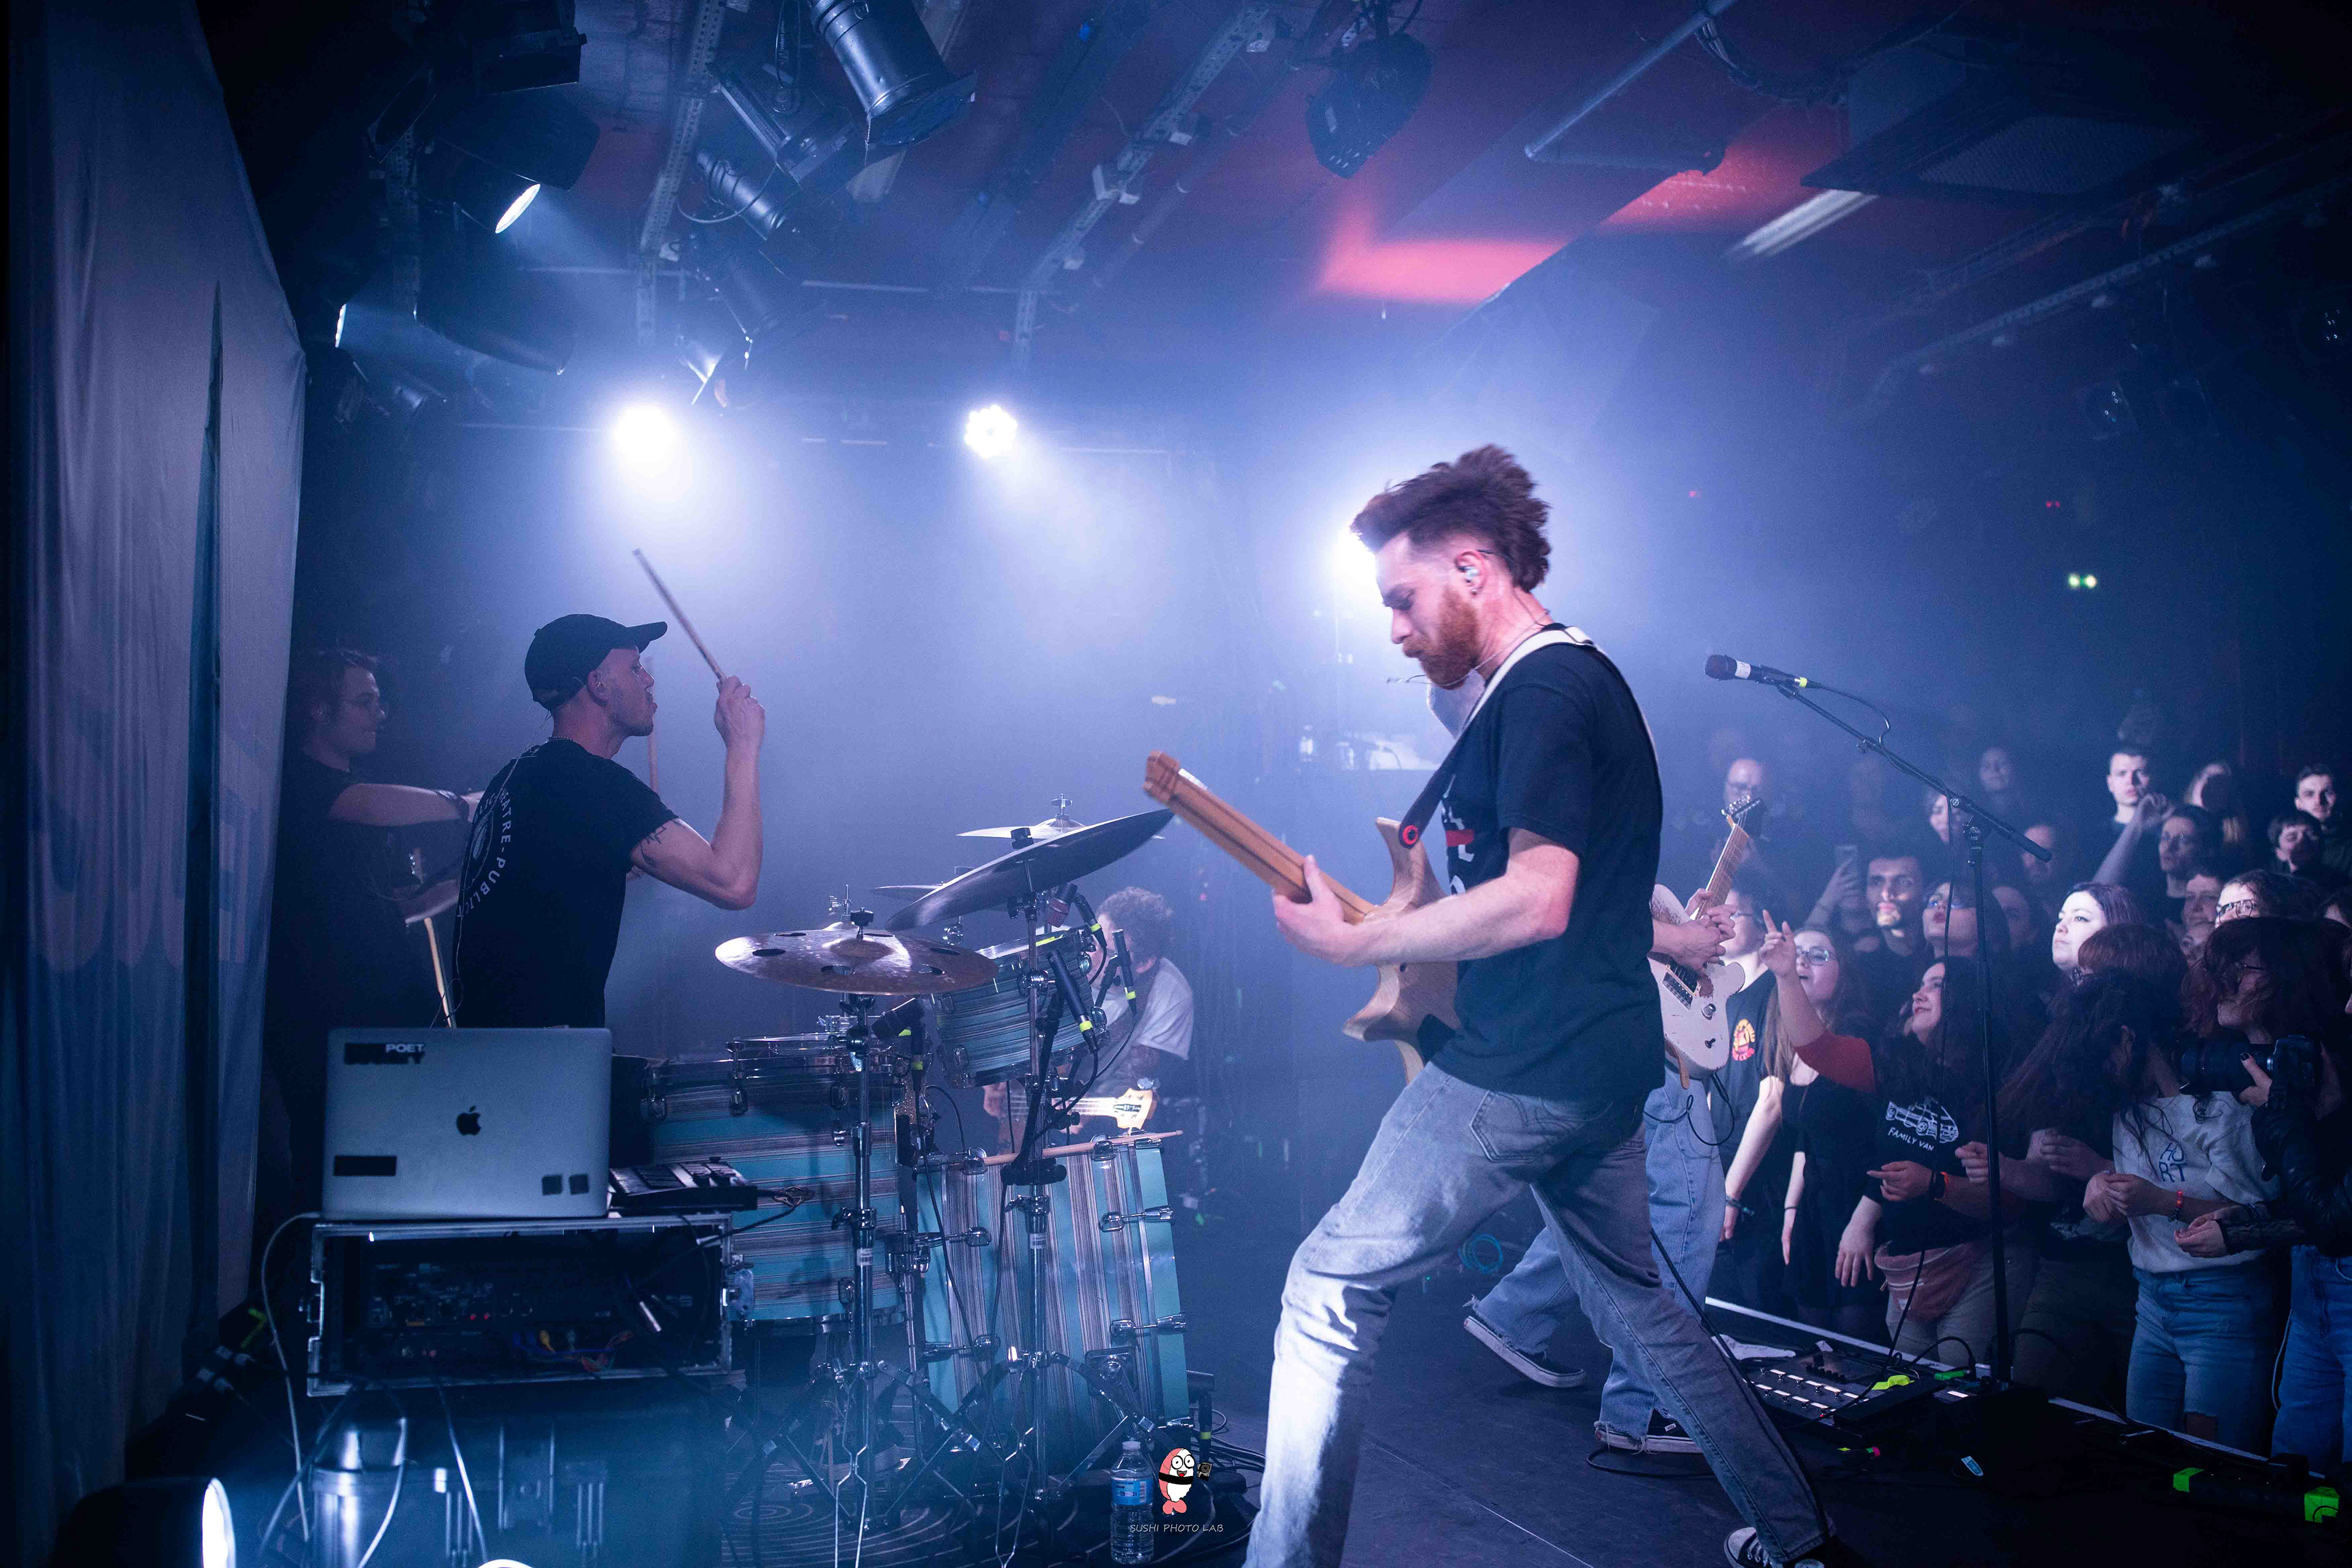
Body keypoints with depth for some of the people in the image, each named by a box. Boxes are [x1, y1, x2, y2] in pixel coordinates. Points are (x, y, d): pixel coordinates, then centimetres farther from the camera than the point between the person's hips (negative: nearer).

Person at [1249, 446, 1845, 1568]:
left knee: (1331, 1289, -6)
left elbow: (1538, 898, -25)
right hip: (1603, 1057, 11)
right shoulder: (1587, 681, 17)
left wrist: (1356, 942, -19)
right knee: (1638, 1300, 23)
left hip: (1524, 1067, -11)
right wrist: (1420, 919, 18)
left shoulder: (1541, 691, -15)